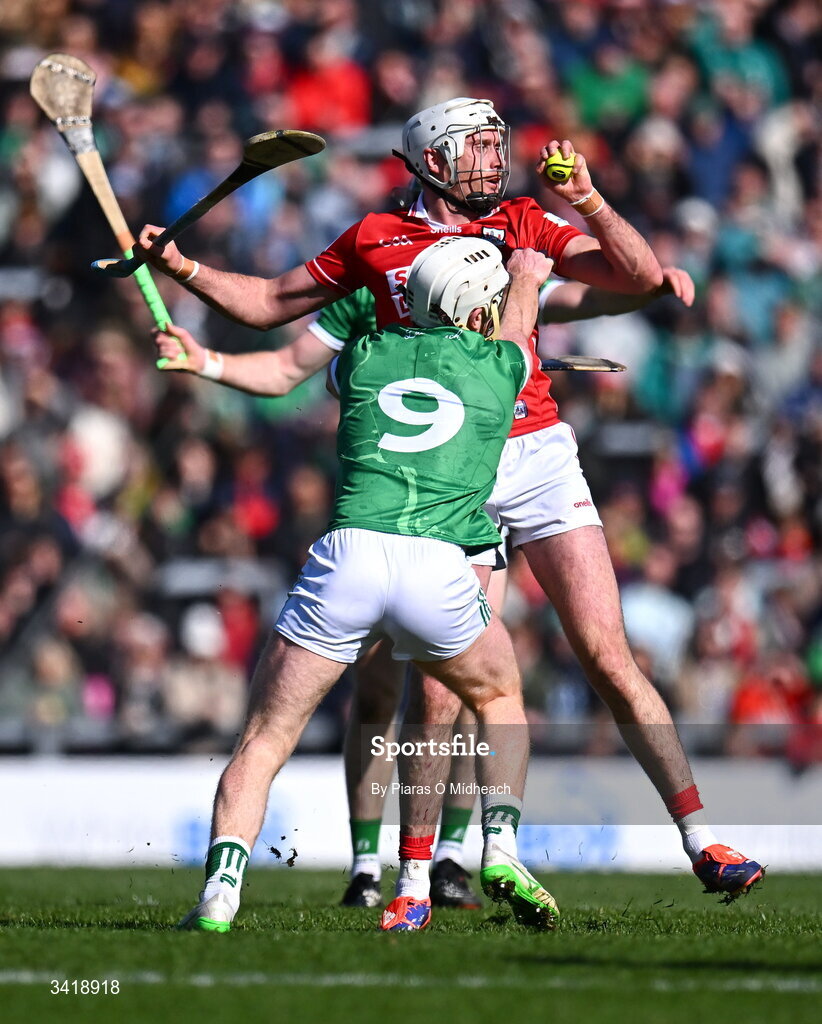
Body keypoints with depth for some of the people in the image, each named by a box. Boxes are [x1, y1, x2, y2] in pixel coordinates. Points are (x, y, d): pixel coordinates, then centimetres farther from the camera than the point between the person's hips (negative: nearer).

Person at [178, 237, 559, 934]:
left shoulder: (365, 358, 19)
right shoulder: (498, 367, 17)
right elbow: (517, 322, 43)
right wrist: (527, 278, 64)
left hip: (348, 556, 1)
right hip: (438, 566, 0)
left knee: (263, 744, 9)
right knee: (500, 700, 28)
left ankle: (220, 890, -10)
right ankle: (501, 848, 8)